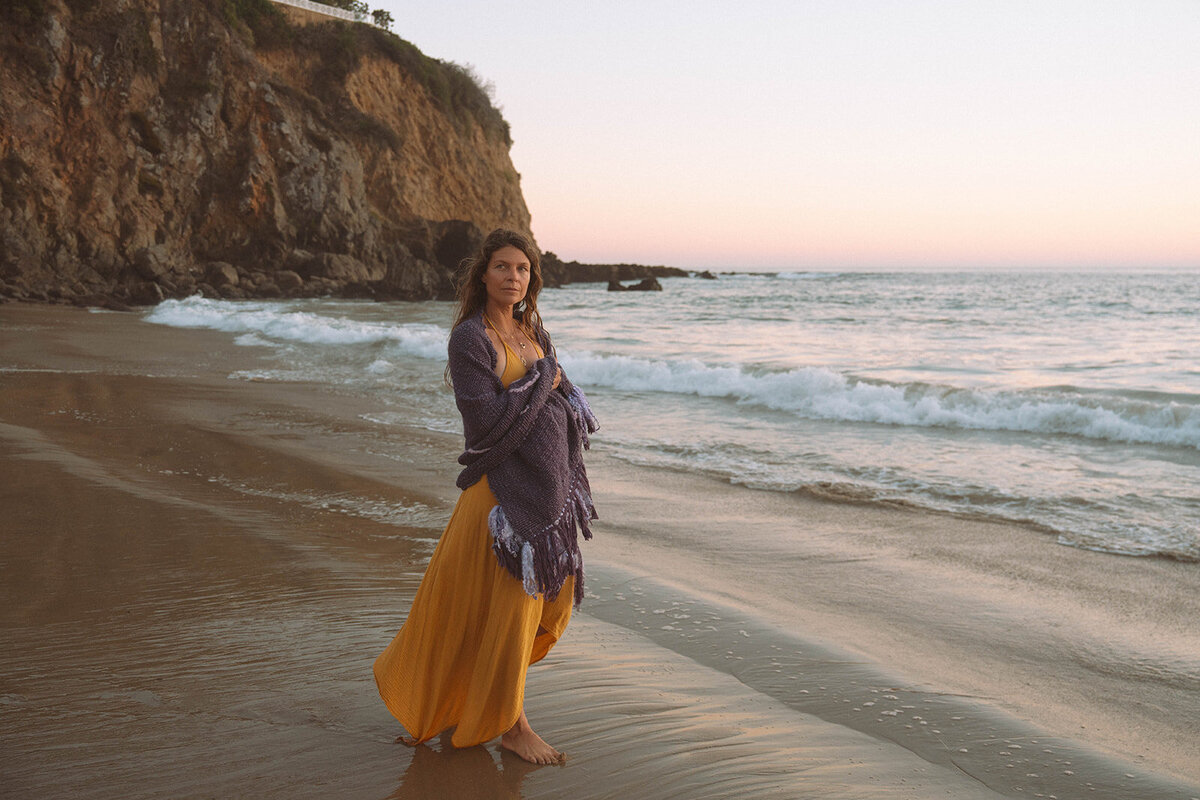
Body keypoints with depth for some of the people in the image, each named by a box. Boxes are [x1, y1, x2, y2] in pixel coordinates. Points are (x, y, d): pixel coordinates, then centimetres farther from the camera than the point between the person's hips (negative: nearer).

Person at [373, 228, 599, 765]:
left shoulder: (531, 329, 11)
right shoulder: (469, 337, -13)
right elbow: (488, 419, -21)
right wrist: (544, 380, -13)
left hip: (547, 480, 8)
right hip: (503, 484, -8)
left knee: (551, 596, 15)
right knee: (507, 603, 1)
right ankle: (510, 724, 18)